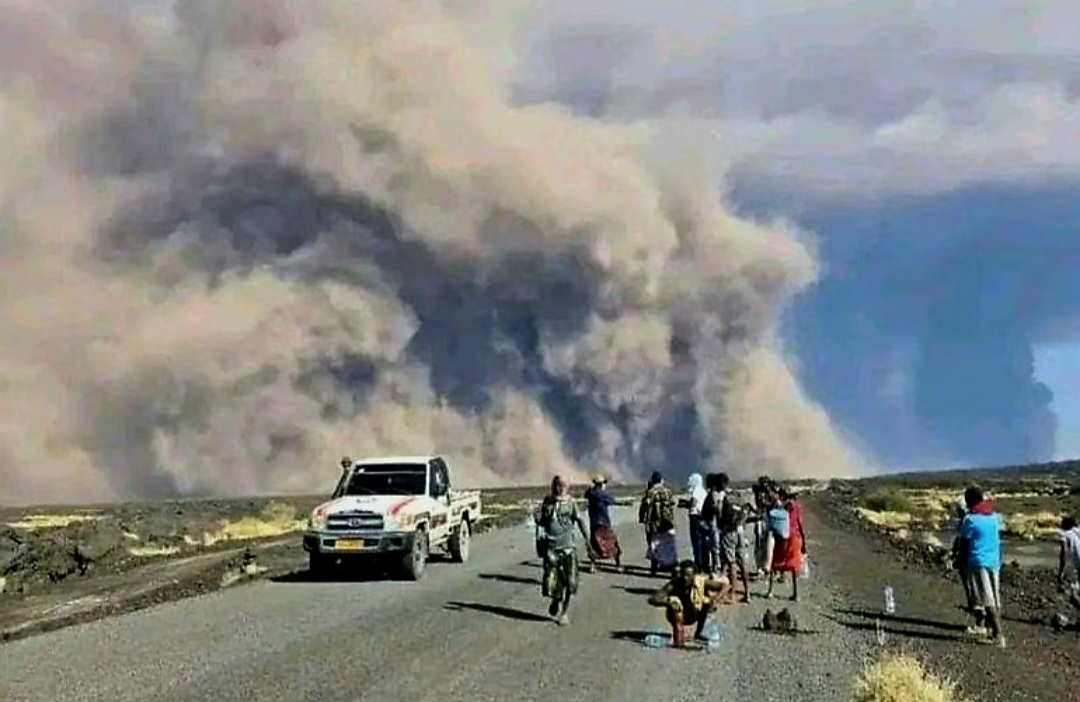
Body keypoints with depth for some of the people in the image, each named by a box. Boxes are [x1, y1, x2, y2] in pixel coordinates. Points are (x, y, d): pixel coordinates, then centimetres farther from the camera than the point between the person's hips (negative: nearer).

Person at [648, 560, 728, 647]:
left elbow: (724, 585, -17)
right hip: (677, 616, -3)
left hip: (692, 616, 3)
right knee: (674, 601, -32)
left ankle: (699, 632, -3)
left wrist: (714, 600, -33)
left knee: (708, 601, -21)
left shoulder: (701, 582, -25)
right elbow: (652, 599, -35)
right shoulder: (674, 585, -30)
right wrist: (667, 603, -54)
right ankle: (678, 632, -20)